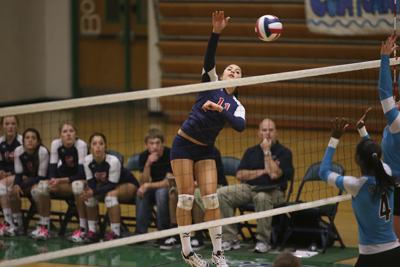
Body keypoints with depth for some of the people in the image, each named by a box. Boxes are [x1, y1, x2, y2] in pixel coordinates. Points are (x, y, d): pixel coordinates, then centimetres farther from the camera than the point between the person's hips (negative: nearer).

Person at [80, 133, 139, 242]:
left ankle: (115, 233, -31)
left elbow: (112, 185, -30)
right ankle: (92, 232, -10)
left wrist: (94, 192, -40)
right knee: (89, 196, -20)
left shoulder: (113, 161, -32)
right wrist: (88, 191, -34)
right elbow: (91, 182, -11)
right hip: (106, 185, 6)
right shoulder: (88, 161, -16)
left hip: (129, 185, -6)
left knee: (111, 195, -35)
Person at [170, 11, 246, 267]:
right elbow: (209, 59, -18)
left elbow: (240, 126, -15)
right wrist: (216, 32, -32)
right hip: (184, 145, -3)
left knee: (211, 199, -4)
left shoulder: (236, 106, 6)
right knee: (186, 198, -6)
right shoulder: (211, 82, 1)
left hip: (205, 151, 3)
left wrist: (219, 109, -26)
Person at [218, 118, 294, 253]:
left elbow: (274, 174, -17)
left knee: (262, 197, -41)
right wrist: (262, 171, -5)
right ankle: (231, 239, -16)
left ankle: (263, 241, -26)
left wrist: (267, 151, -10)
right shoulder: (251, 152, 16)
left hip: (273, 191, -5)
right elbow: (240, 175, 5)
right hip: (249, 188, 5)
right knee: (221, 193, -18)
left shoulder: (284, 152, 0)